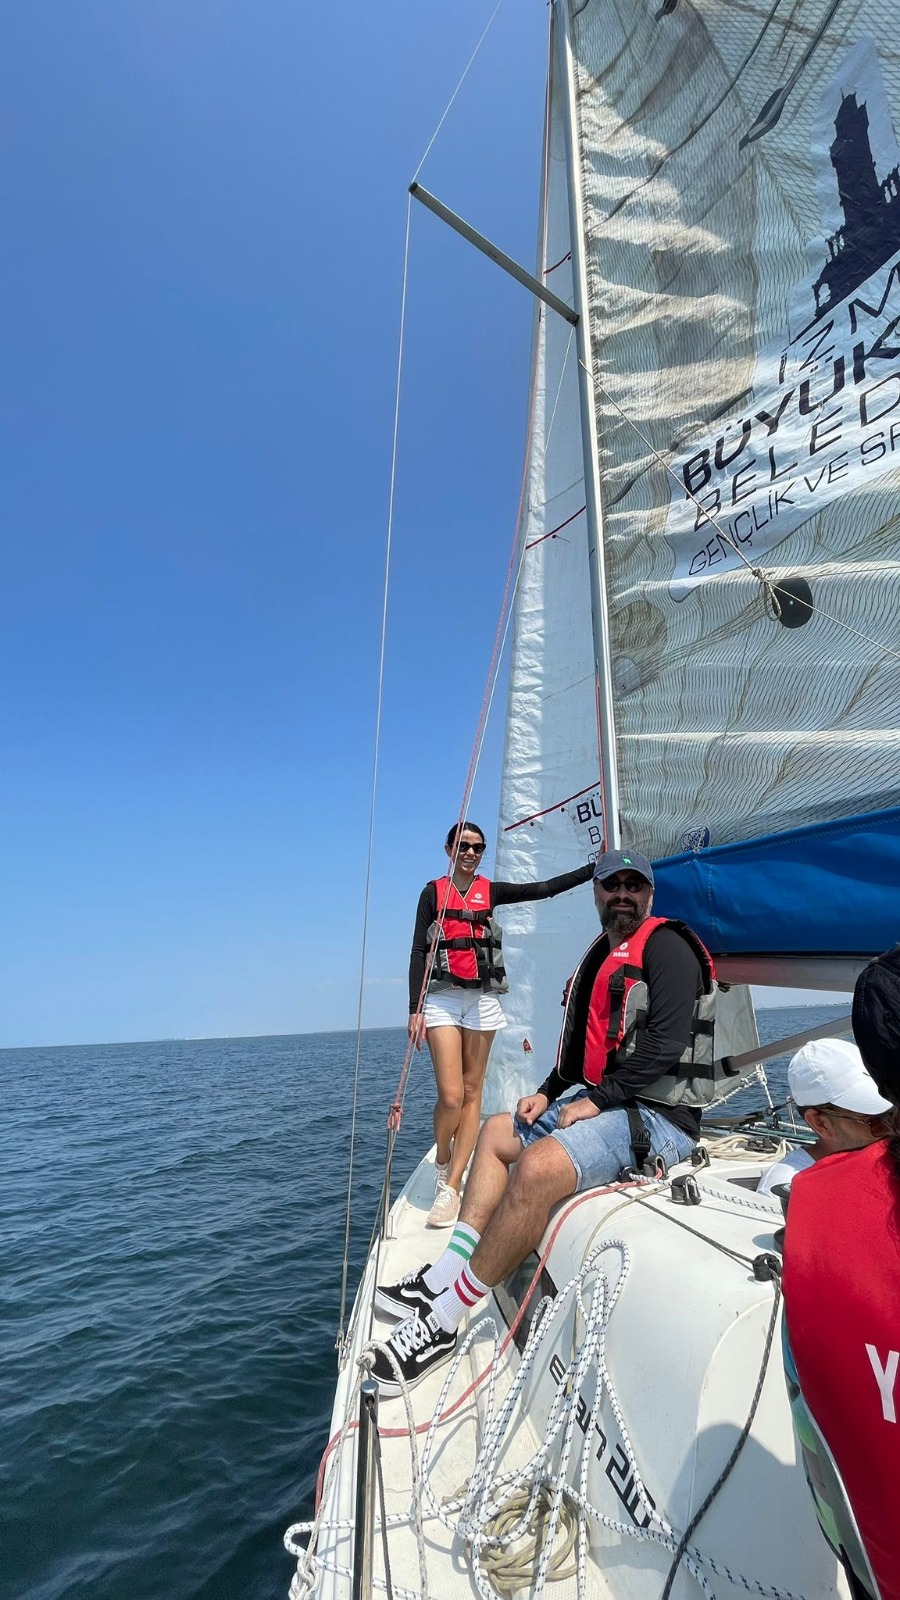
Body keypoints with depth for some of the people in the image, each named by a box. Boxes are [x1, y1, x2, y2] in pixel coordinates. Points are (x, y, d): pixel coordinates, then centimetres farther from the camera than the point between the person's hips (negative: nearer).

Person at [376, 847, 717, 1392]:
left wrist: (598, 1101, -19)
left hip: (659, 1115, -10)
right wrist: (548, 1092, 9)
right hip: (603, 1101, 10)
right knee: (498, 1131, 15)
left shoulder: (666, 947, -12)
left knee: (539, 1165, -30)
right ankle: (443, 1277, 11)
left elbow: (665, 1045, -22)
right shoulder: (603, 955, 15)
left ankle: (444, 1320, -16)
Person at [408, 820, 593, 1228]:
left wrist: (595, 868, -1)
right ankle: (442, 1162, 19)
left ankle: (451, 1187, 11)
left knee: (472, 1092, 3)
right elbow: (418, 951, 0)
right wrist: (415, 1009, -6)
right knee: (451, 1096, -10)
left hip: (483, 999, 3)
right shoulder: (433, 892, 3)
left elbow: (544, 889, 4)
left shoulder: (490, 891, 9)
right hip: (442, 999, -3)